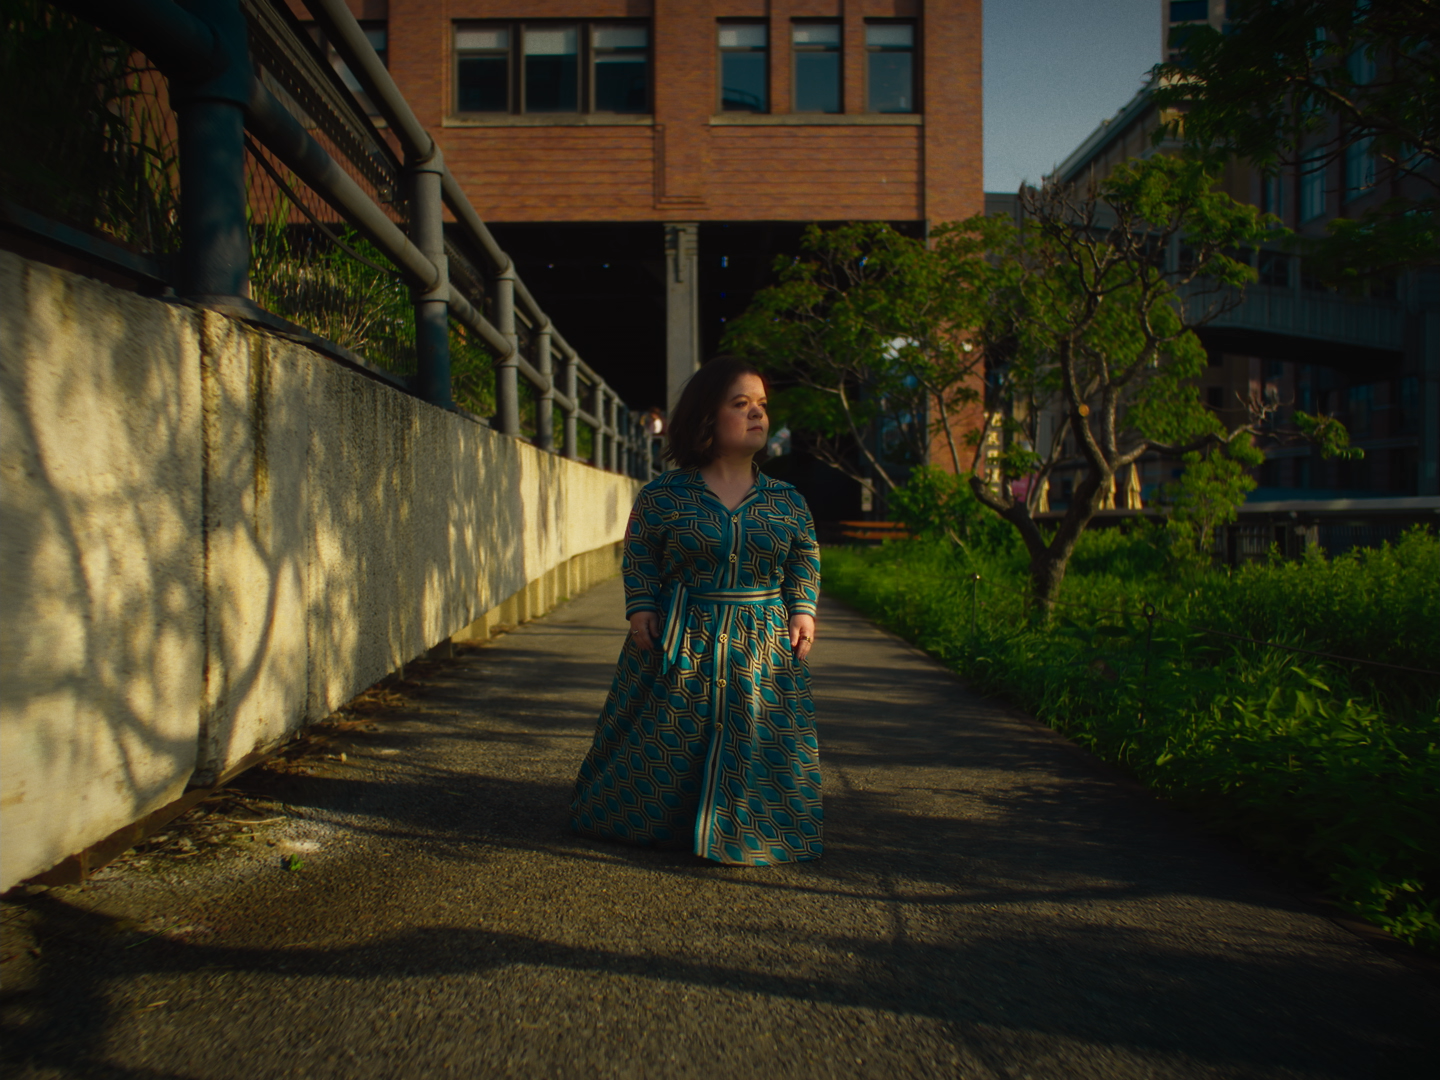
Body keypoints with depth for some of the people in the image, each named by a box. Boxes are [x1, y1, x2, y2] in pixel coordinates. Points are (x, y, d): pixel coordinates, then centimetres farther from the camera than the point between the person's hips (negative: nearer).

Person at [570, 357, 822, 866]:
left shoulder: (787, 502, 3)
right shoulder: (663, 495, -3)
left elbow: (807, 557, 12)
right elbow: (638, 555, 1)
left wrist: (803, 610, 0)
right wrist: (641, 608, -9)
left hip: (762, 645, 2)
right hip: (678, 642, -1)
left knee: (758, 745, 4)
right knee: (663, 743, 7)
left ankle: (747, 825, 26)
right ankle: (653, 820, 30)